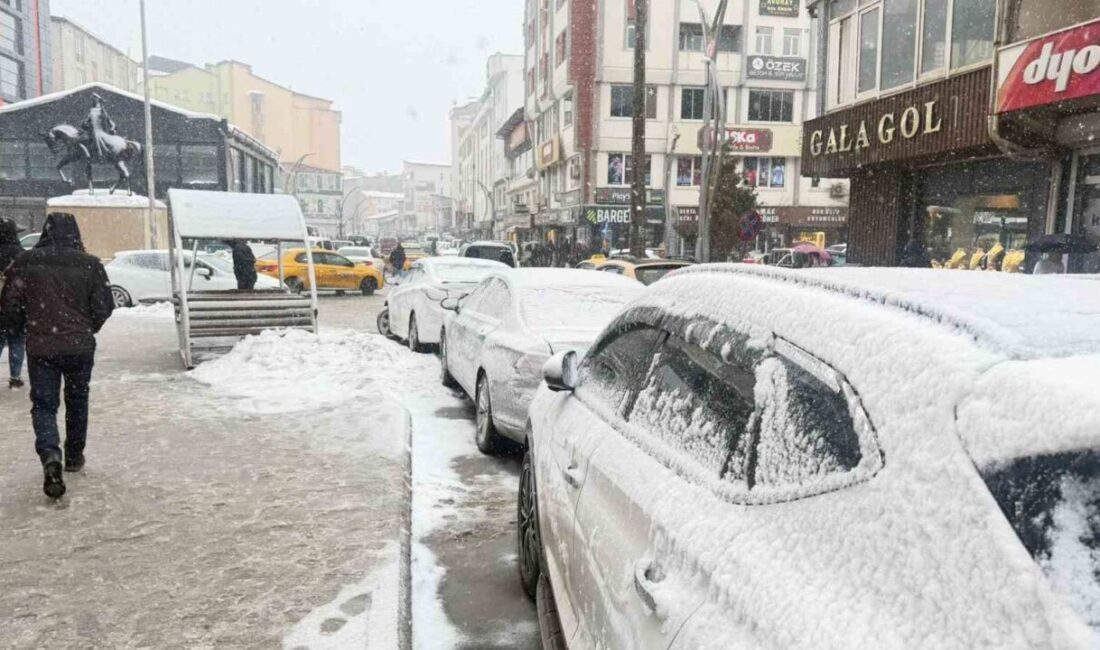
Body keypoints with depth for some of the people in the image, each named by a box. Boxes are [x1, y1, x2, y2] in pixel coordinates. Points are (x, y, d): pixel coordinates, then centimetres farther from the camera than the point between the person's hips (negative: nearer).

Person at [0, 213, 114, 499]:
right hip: (80, 347, 1)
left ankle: (50, 456, -17)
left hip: (40, 348, -1)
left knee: (44, 405, 6)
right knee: (77, 401, 18)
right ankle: (74, 456, 28)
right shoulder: (90, 264, -5)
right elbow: (104, 307, -1)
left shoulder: (25, 262, -5)